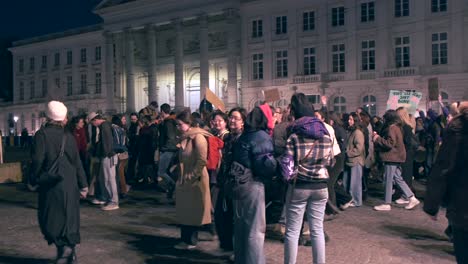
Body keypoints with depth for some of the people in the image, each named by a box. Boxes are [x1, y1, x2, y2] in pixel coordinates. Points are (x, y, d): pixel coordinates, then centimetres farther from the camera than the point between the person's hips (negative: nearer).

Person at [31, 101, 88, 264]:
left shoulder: (42, 134, -9)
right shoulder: (68, 136, 3)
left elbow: (37, 160, -15)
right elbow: (77, 162, 5)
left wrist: (36, 177, 4)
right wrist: (83, 185, 11)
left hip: (51, 185, -4)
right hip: (70, 185, 4)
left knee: (50, 218, 7)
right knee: (69, 218, 13)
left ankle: (62, 246, -11)